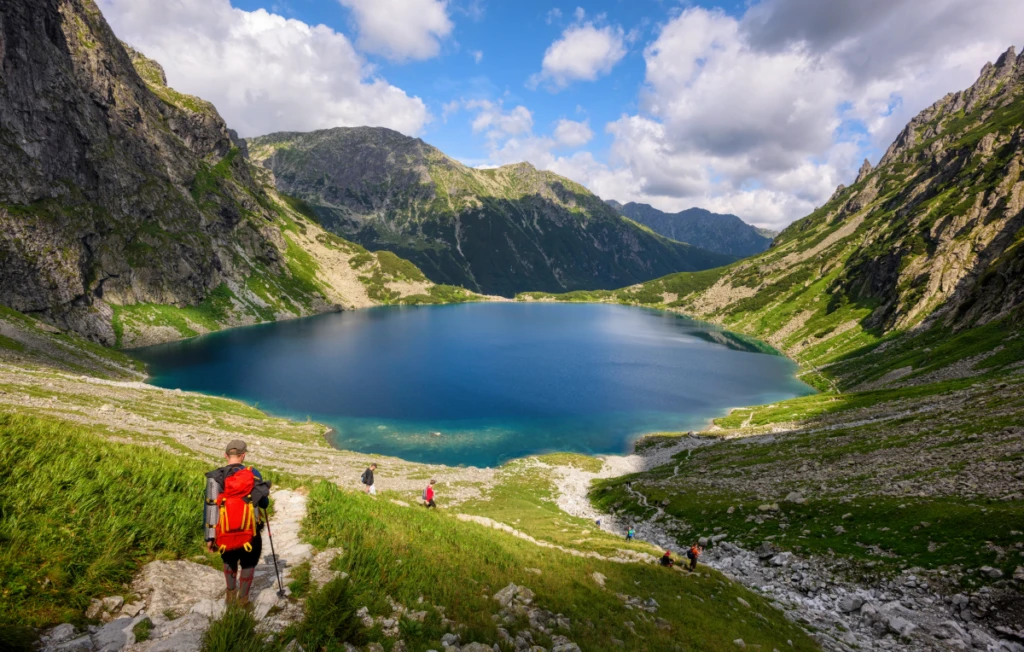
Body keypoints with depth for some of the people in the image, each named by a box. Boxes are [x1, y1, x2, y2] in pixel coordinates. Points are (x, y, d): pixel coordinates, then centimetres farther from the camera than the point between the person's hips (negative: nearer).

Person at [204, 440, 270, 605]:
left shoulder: (215, 477, -5)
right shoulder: (253, 474, -7)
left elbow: (209, 509, -4)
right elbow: (264, 504, -1)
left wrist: (210, 537, 4)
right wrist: (265, 489, 21)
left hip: (225, 536, 2)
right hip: (249, 535, -2)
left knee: (229, 562, 32)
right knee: (248, 564, 23)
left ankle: (231, 593, 43)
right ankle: (242, 600, 33)